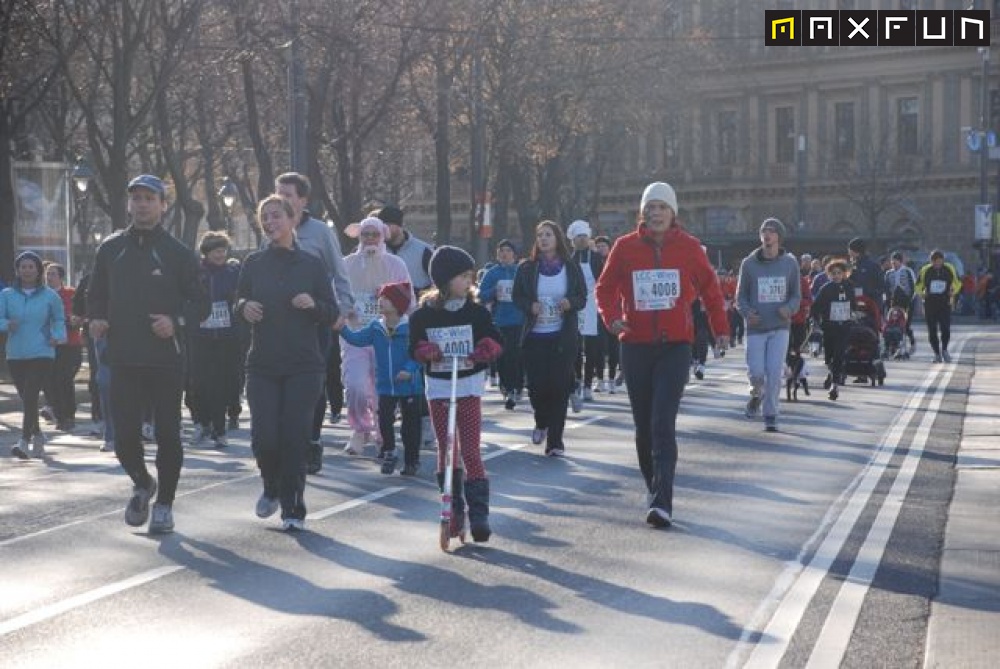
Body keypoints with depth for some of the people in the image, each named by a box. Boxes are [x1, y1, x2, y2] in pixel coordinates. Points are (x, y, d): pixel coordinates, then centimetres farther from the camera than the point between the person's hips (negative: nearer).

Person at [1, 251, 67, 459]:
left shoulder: (50, 296, 2)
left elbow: (59, 320, 10)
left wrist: (58, 336, -9)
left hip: (41, 354, -3)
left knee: (31, 395, -16)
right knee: (26, 398, 11)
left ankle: (24, 442, -19)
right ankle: (37, 437, 29)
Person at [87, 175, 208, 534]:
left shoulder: (178, 252, 0)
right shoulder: (110, 248, 9)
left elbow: (200, 302, 2)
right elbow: (95, 295, 18)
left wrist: (176, 322, -16)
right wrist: (95, 319, -2)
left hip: (167, 359, -2)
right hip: (123, 359, 2)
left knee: (167, 434, 3)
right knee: (125, 437, -1)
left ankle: (164, 504, 18)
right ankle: (142, 485, 28)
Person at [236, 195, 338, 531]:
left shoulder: (312, 265, 3)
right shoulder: (254, 263, 7)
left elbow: (332, 315, 4)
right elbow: (238, 305, 12)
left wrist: (313, 305, -17)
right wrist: (245, 307, -10)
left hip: (304, 367, -1)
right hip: (262, 366, 1)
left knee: (295, 439, -5)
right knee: (264, 437, -6)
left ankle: (293, 509, 9)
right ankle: (272, 488, 25)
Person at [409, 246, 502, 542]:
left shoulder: (477, 312, -2)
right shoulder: (423, 315, -2)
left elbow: (494, 340, 2)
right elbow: (415, 347, 4)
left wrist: (486, 349, -19)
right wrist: (426, 351, -18)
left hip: (469, 386, -1)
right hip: (438, 387, 1)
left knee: (471, 451, -7)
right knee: (445, 451, 7)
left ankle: (479, 514, -6)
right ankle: (454, 509, 16)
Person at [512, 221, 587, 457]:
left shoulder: (572, 268, 3)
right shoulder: (526, 268, 3)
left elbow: (582, 298, 7)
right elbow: (517, 297, 7)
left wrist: (570, 303, -15)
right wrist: (530, 306, -14)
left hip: (564, 337, 0)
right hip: (534, 336, 1)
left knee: (559, 387, -4)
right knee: (536, 385, -1)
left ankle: (555, 440, 4)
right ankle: (541, 424, 30)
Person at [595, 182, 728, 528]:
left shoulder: (688, 246, 1)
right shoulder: (625, 246, 3)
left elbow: (709, 287, 10)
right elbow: (605, 287, 10)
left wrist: (721, 329, 9)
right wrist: (611, 317, -8)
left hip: (675, 346, -2)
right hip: (636, 346, 2)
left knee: (663, 425, -13)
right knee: (644, 426, 10)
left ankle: (662, 502, -17)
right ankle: (655, 490, 25)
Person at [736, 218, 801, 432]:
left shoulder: (790, 263, 3)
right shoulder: (749, 263, 1)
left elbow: (796, 295, 9)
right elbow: (741, 296, 6)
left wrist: (789, 308, -12)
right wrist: (747, 312, -14)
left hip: (780, 327, 0)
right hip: (755, 328, 0)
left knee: (775, 372, -7)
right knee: (756, 372, -5)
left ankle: (770, 415, 6)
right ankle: (757, 394, 29)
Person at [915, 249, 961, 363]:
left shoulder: (950, 269, 0)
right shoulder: (925, 270, -1)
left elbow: (958, 283, 16)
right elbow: (918, 286, 13)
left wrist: (953, 292, 4)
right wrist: (922, 294, 0)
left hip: (945, 303, -1)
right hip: (930, 304, 1)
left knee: (946, 328, -12)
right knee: (932, 330, 1)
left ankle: (944, 349, 11)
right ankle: (937, 353, 13)